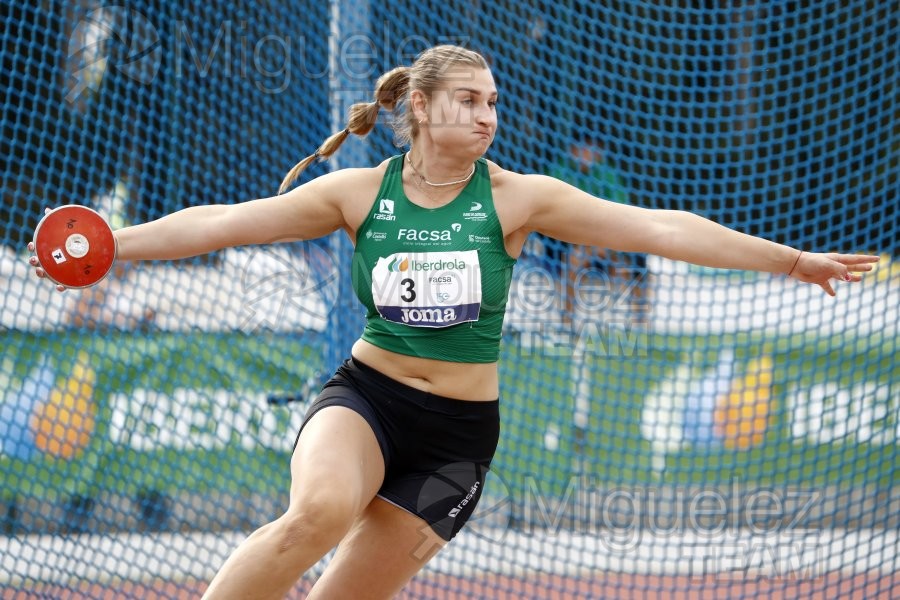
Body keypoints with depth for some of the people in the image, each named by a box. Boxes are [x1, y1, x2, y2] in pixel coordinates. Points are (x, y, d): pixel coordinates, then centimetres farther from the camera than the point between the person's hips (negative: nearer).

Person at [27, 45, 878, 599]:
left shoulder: (518, 198, -3)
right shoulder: (360, 193, 0)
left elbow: (658, 228, -6)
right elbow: (222, 222, -2)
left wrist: (790, 260, -10)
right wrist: (105, 245, -10)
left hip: (458, 433, 1)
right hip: (364, 397, -1)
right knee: (321, 510, -33)